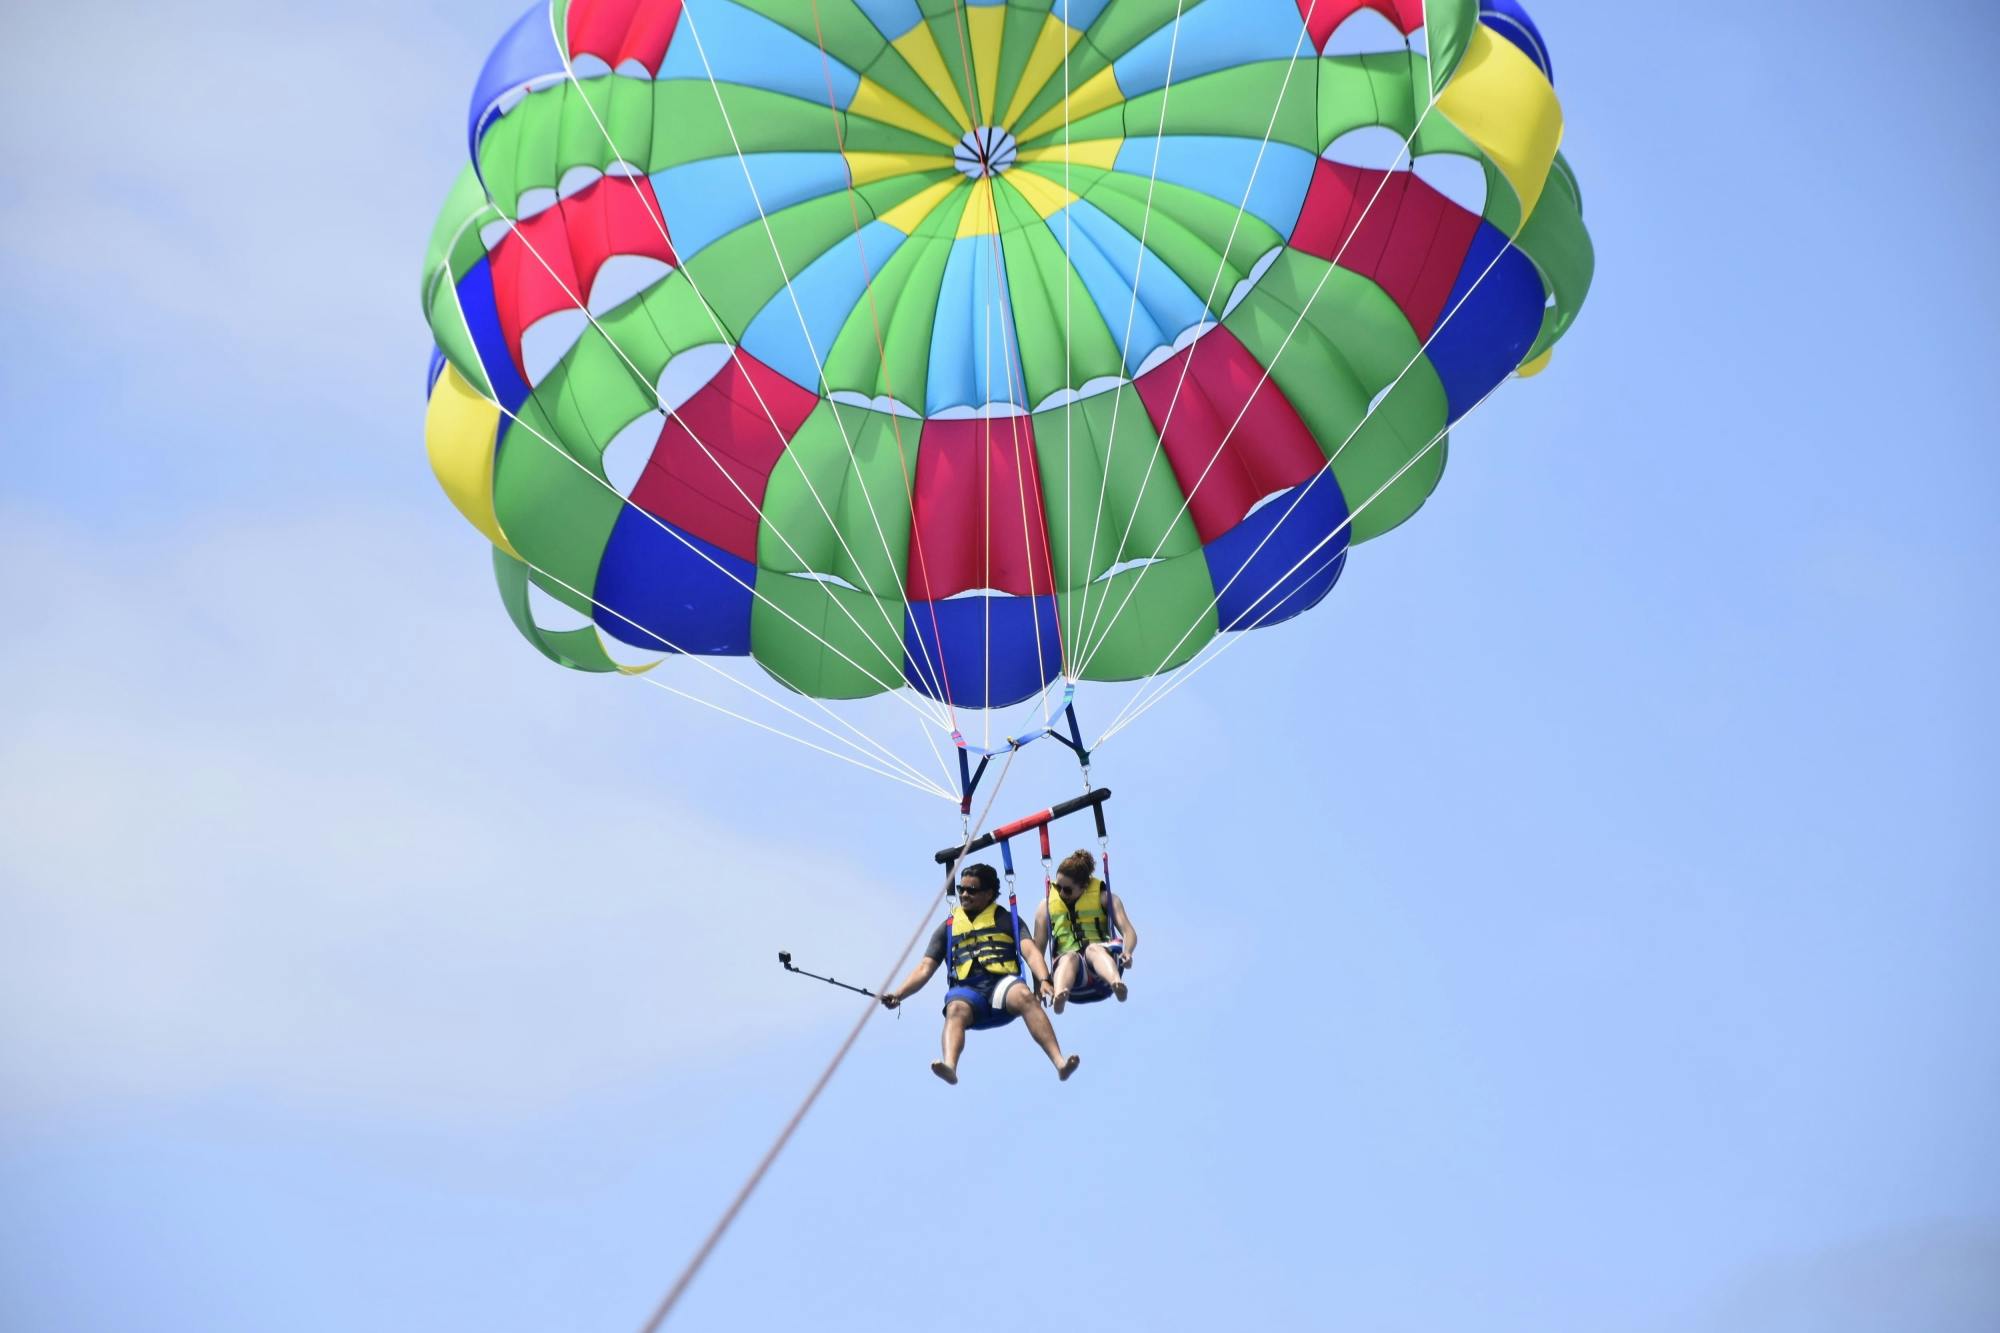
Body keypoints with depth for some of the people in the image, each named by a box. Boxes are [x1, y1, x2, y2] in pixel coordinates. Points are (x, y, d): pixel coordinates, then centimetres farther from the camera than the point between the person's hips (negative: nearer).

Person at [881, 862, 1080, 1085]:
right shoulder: (948, 928, 26)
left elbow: (1030, 953, 5)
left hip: (1003, 983, -1)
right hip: (966, 988, 1)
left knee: (1025, 996, -36)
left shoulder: (1007, 920, 20)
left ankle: (1060, 1063, -49)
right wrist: (898, 994, 1)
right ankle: (950, 1066, -63)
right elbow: (925, 968, 18)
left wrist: (1043, 980, -16)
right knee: (956, 1010, -35)